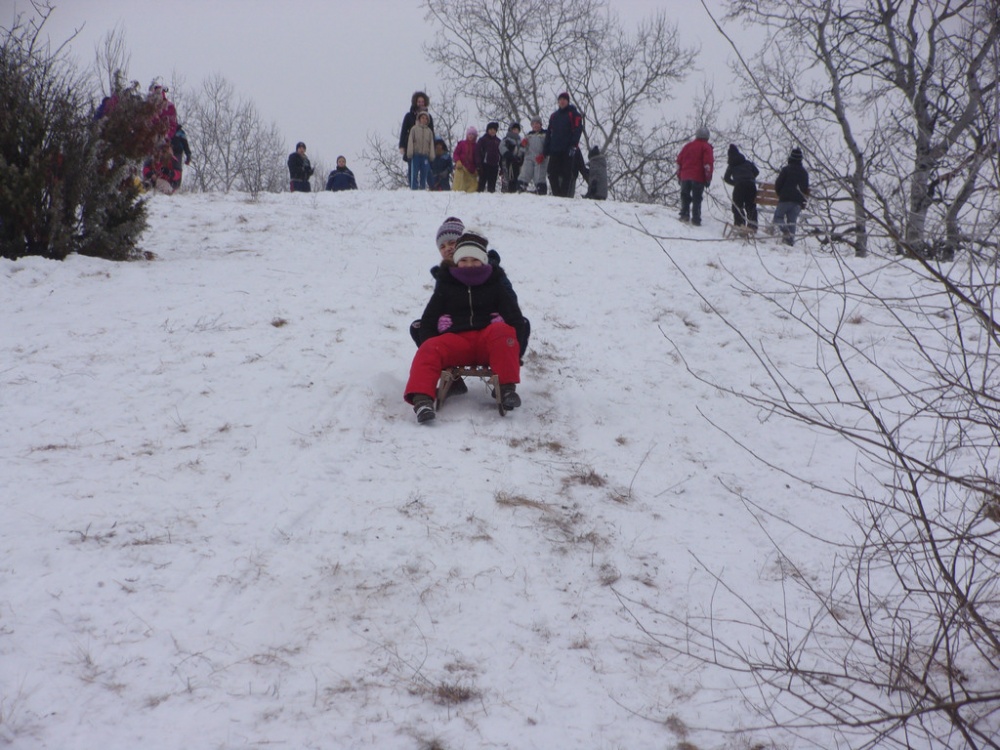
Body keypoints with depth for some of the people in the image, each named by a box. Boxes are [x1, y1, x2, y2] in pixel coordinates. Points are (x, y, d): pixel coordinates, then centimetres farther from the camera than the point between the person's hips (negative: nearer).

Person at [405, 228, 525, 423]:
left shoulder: (495, 285, 19)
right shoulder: (446, 286, 21)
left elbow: (513, 316, 10)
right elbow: (428, 320, 18)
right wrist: (429, 341, -3)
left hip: (488, 339, -1)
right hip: (456, 340, 1)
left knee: (502, 333, -37)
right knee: (429, 350, -32)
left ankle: (507, 387, -37)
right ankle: (422, 398, -51)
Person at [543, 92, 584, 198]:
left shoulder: (574, 114, 4)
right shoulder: (554, 116, 21)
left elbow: (578, 130, -6)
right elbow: (549, 133, 22)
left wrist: (573, 145, -16)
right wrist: (546, 148, 13)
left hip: (568, 150, -5)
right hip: (555, 149, 5)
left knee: (566, 173, -5)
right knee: (552, 173, -1)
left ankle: (564, 194, -4)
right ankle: (556, 194, 5)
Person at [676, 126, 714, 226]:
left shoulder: (688, 146, 15)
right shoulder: (706, 147, 0)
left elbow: (679, 160, 14)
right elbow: (708, 164, -9)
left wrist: (679, 175, 19)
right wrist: (708, 179, -5)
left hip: (685, 176, 3)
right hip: (698, 177, -3)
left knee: (685, 196, 14)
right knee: (697, 199, -1)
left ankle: (684, 214, 2)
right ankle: (696, 219, -5)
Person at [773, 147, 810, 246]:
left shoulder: (786, 169, -6)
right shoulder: (804, 172, 12)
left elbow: (778, 184, -6)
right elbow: (806, 188, 18)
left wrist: (780, 193, 12)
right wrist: (803, 201, 27)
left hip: (785, 198, -5)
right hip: (798, 201, 5)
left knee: (778, 216, 4)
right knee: (792, 221, 8)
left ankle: (785, 231, -22)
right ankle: (790, 239, -2)